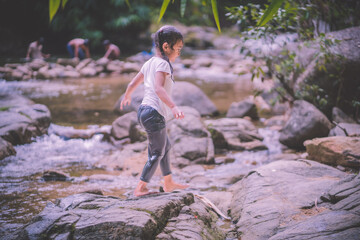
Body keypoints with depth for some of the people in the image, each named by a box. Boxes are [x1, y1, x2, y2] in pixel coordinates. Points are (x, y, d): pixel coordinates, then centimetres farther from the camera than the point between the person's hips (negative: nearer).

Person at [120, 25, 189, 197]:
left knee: (166, 146, 22)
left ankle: (168, 183, 33)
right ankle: (140, 188, 2)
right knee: (157, 153, 0)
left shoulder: (149, 63, 14)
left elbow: (133, 84, 21)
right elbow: (158, 88, -29)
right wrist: (173, 107, -40)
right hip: (154, 113, -10)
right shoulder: (162, 64, -13)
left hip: (144, 110, 10)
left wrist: (127, 97, 40)